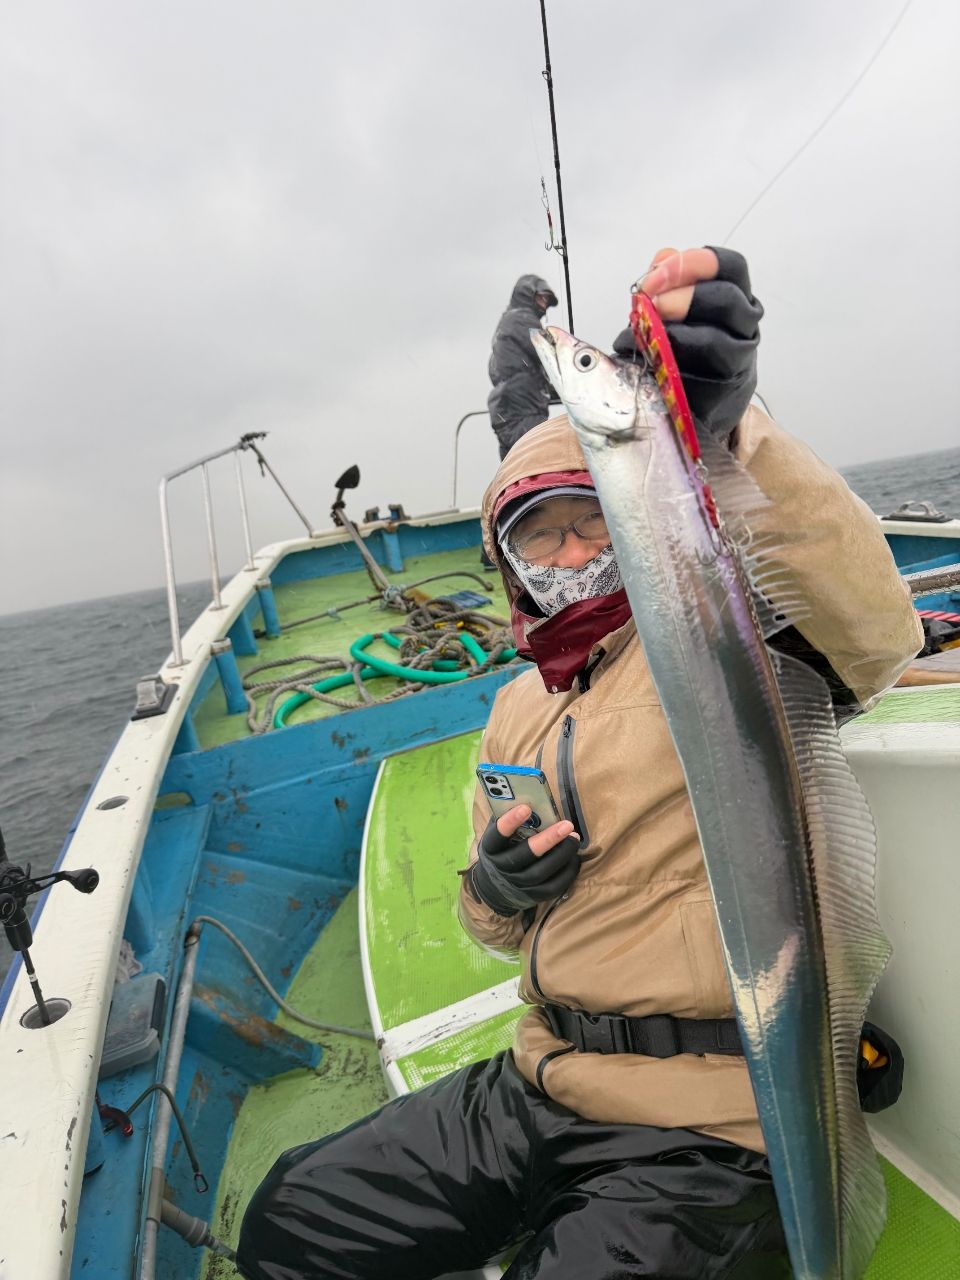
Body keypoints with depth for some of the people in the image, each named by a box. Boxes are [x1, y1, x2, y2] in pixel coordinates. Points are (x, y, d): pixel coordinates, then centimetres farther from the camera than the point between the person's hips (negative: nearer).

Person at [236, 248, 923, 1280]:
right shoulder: (518, 706, 8)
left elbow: (876, 632, -33)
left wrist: (729, 433, -44)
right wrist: (498, 891, -6)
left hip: (702, 1134, -5)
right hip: (540, 1088, 6)